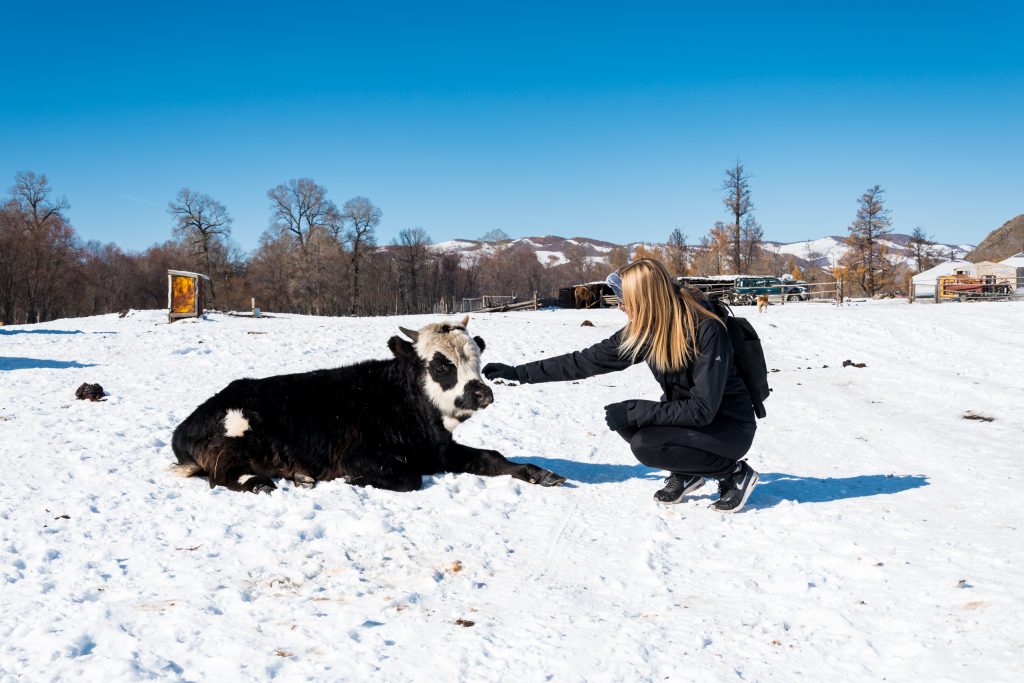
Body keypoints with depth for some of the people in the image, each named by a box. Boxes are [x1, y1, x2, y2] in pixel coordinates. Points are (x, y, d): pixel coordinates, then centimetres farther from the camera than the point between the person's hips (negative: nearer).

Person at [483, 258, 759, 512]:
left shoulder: (707, 331, -27)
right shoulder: (644, 331, -7)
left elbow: (702, 409, -29)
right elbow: (585, 361, -2)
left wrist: (634, 412, -28)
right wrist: (518, 373, -4)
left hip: (732, 427, -7)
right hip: (686, 415, 7)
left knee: (644, 445, -25)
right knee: (622, 418, -13)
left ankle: (735, 473, -6)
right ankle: (685, 473, 7)